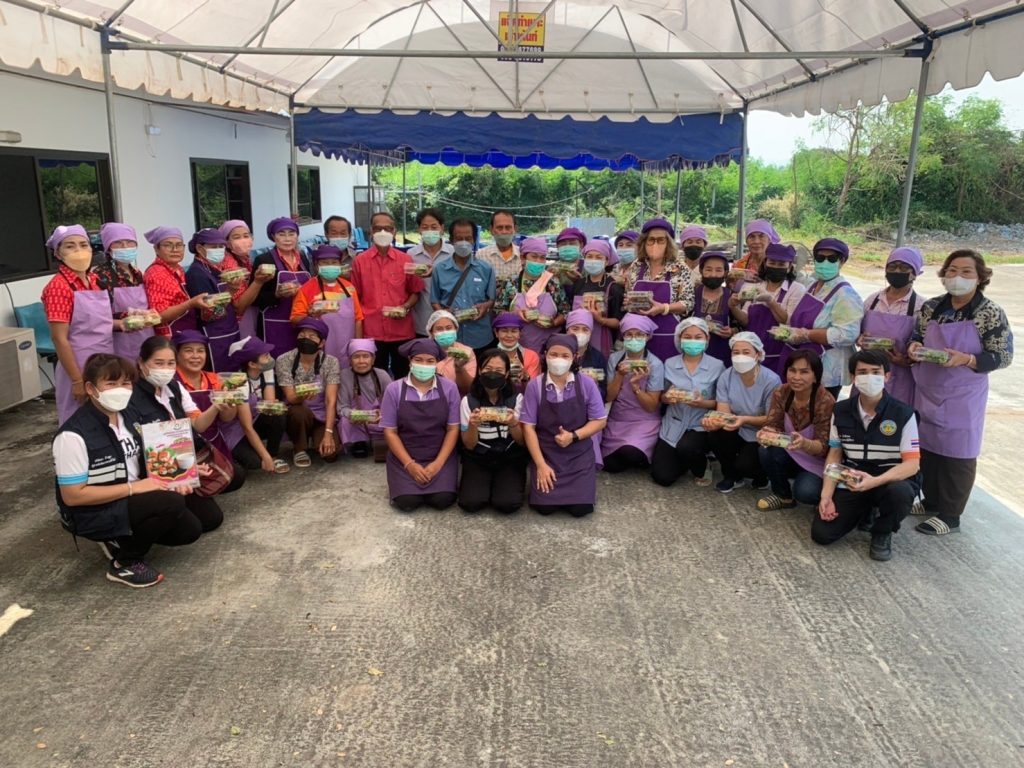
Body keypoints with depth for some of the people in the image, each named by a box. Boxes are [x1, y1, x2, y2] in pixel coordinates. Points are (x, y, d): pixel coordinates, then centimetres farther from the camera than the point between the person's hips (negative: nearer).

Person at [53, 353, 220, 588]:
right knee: (172, 503, -27)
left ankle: (120, 540, 14)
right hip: (94, 514, -8)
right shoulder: (74, 436, -23)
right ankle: (124, 562, -7)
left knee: (189, 529, -2)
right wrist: (132, 488, -24)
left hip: (132, 499, 8)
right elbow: (73, 496, -22)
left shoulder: (127, 417, 1)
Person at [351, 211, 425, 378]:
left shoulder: (405, 260, 3)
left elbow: (415, 292, 10)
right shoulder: (360, 261, 2)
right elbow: (355, 296, 7)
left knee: (402, 377, 10)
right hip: (371, 332, 0)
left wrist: (405, 307, -10)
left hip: (402, 331, 0)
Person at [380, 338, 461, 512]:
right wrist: (409, 464, -13)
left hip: (441, 457, 0)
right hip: (404, 458, 0)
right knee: (407, 502, -18)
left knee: (442, 500, -19)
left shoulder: (449, 388, -5)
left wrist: (438, 463, -13)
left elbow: (453, 429, -2)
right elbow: (390, 432, -4)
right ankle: (402, 484, 17)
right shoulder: (394, 389, -7)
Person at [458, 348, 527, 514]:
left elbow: (522, 442, -4)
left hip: (510, 458, 0)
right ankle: (485, 484, 11)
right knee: (470, 503, -22)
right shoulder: (468, 401, -4)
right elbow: (469, 445, -3)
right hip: (478, 459, 0)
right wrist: (473, 425, -25)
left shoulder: (517, 398, -4)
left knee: (507, 503, -23)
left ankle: (502, 483, 11)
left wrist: (513, 423, -26)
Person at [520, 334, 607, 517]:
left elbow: (599, 421, -1)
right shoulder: (535, 386, -8)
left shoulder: (587, 384, -6)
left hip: (579, 455, 0)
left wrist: (574, 436, -17)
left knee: (581, 507, -13)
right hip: (546, 454, 0)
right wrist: (541, 465, -12)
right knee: (544, 506, -11)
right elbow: (528, 427, -6)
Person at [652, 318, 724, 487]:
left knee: (686, 448, -35)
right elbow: (662, 397, 8)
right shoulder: (669, 364, 0)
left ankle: (701, 469, 2)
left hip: (701, 426, -2)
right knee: (662, 477, -9)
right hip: (673, 425, 3)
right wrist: (668, 397, -15)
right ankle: (683, 460, 27)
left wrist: (704, 403, -22)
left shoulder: (717, 366, -6)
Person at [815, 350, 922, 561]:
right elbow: (834, 455, 5)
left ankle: (882, 533, -4)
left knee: (899, 492, -39)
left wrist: (874, 481, -32)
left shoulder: (903, 414, -13)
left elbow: (912, 464, -15)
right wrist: (826, 496, -8)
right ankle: (866, 513, 19)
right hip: (852, 483, 3)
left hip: (891, 480, -3)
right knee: (821, 533, -13)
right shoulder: (841, 411, -2)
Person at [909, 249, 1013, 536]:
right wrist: (914, 345, -9)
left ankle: (949, 516, 16)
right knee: (926, 448, 14)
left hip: (961, 397, -5)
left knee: (957, 454, 4)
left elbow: (1003, 357, -10)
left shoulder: (991, 314, -10)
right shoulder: (931, 307, 4)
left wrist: (965, 359, -25)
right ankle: (931, 502, 33)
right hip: (926, 392, 5)